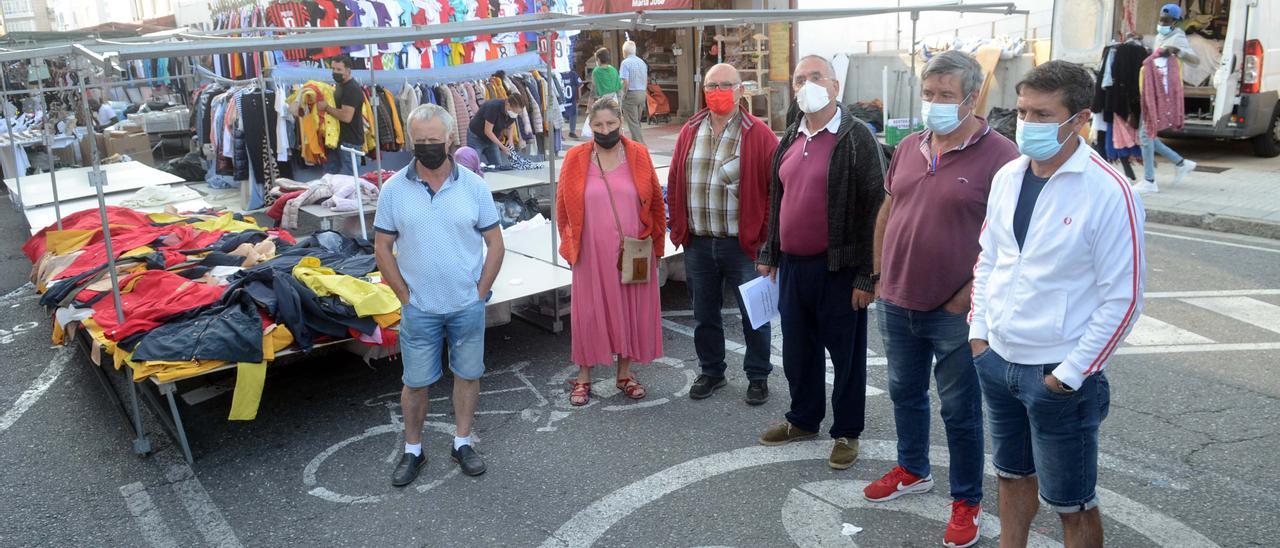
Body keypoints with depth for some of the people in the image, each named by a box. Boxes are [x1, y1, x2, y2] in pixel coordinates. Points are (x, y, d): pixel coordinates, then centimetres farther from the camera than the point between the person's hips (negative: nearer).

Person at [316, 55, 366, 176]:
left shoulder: (352, 89, -17)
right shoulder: (339, 85, 14)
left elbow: (346, 116, -26)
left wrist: (326, 107, -17)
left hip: (349, 141, -10)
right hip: (338, 138, 10)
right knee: (329, 175, 13)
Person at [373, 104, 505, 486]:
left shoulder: (473, 186, -5)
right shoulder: (394, 189, -5)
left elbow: (495, 244, 0)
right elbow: (383, 248, 1)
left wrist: (480, 293, -4)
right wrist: (406, 296, -3)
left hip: (468, 306, 1)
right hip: (419, 308, 0)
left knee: (468, 374, 12)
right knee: (416, 382, 8)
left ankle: (463, 443, 30)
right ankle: (413, 450, 27)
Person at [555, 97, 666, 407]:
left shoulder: (638, 155, -1)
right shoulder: (576, 159, -3)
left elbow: (656, 203, 4)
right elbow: (563, 206, 5)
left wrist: (656, 245, 4)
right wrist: (570, 246, 5)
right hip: (592, 253, -1)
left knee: (630, 310, 10)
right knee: (589, 313, 7)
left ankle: (624, 374, 27)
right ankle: (583, 378, 22)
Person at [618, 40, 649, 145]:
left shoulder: (625, 63, -11)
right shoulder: (642, 62, 11)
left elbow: (625, 82, -17)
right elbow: (646, 81, 15)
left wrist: (624, 95, -7)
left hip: (631, 94, -7)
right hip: (643, 94, 7)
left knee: (633, 123, -3)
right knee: (637, 122, 15)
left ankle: (641, 145, -7)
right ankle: (635, 142, 19)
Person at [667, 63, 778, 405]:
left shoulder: (759, 135, -6)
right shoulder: (689, 132, 7)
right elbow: (675, 183, 11)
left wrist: (764, 234, -10)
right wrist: (678, 228, 6)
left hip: (743, 244, -4)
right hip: (697, 244, 4)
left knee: (754, 313, 7)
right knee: (704, 314, 15)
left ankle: (758, 376, 24)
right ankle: (711, 372, 32)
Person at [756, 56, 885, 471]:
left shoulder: (857, 138, -11)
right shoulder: (790, 140, 11)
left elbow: (874, 209, -14)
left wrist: (867, 275, -16)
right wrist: (769, 254, 17)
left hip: (838, 269, -6)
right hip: (792, 265, 7)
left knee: (846, 354, 7)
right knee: (798, 350, 17)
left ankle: (847, 432, 23)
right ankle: (803, 419, 35)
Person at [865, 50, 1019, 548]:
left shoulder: (999, 155, -13)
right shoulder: (908, 148, 6)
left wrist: (969, 294, -16)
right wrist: (882, 276, 13)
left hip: (953, 313, -6)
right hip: (897, 303, 6)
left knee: (960, 410, 8)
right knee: (904, 392, 21)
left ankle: (967, 501, 25)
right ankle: (912, 471, 43)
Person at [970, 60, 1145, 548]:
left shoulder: (1109, 193, -17)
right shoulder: (1008, 177, 2)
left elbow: (1123, 298, -16)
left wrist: (1070, 374, -14)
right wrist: (978, 330, 8)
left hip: (1057, 375, -6)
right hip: (997, 360, 6)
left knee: (1072, 503, 9)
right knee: (1013, 476, 22)